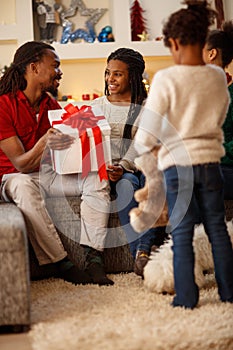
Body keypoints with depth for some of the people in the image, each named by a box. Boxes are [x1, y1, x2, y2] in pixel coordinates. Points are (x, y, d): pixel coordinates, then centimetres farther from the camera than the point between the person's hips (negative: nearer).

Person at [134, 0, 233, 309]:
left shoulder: (166, 79, -15)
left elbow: (148, 132, -14)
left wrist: (142, 148, 7)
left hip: (178, 164, -4)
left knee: (182, 233, 5)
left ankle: (186, 297, 11)